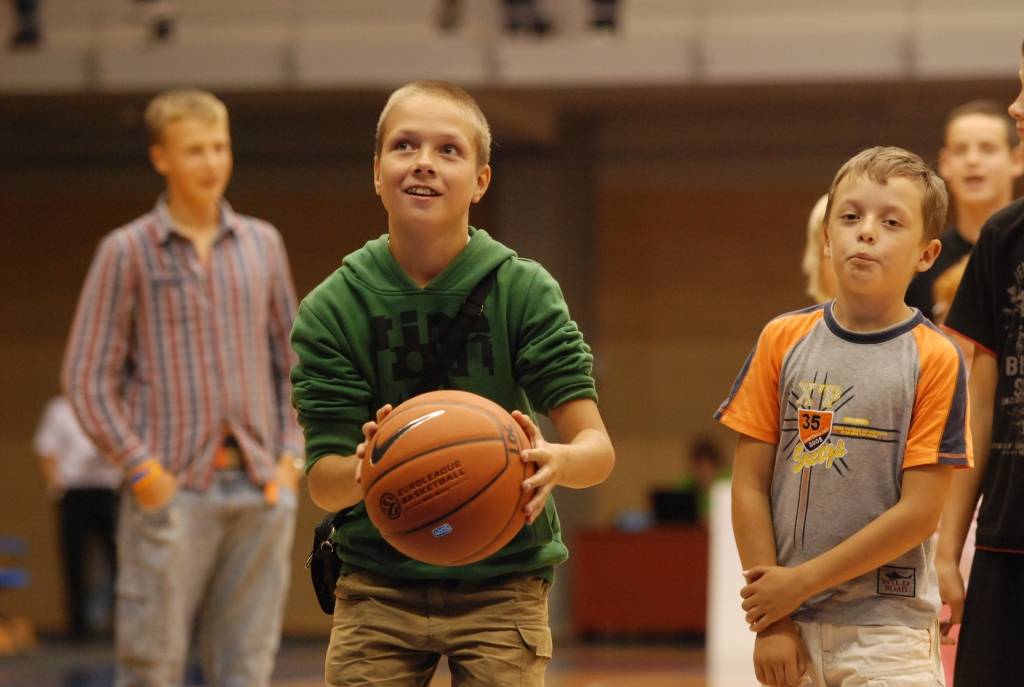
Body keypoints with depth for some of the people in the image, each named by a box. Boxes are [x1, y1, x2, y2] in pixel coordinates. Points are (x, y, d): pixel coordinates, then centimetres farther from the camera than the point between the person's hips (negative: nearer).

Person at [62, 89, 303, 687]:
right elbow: (88, 378, -1)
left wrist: (290, 454, 7)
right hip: (173, 491, -4)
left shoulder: (263, 244, 12)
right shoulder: (128, 252, 0)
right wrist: (140, 468, -9)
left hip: (260, 487, 4)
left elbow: (291, 361, 19)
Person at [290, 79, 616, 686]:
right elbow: (323, 482, -7)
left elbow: (598, 450, -12)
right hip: (378, 585, 1)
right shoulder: (331, 310, -3)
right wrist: (363, 472, -31)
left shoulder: (525, 291, -6)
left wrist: (558, 462, -36)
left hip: (501, 584, -1)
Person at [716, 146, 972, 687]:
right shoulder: (783, 340, 4)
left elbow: (919, 512, -8)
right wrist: (770, 620, -4)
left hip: (887, 626, -3)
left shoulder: (934, 359, -4)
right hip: (791, 624, 3)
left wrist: (800, 582, -9)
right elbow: (749, 485, 3)